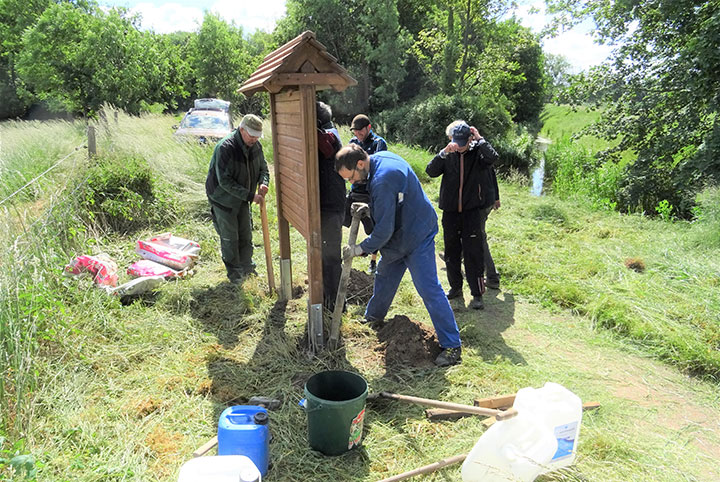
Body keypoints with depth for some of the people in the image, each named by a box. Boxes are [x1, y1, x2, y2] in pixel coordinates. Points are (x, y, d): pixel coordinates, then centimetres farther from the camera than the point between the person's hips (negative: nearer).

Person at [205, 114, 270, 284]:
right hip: (223, 199, -6)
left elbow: (263, 168, 8)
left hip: (242, 200, 6)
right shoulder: (225, 148, -27)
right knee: (229, 238, 2)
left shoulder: (256, 146, -5)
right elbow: (225, 181, -29)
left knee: (246, 235, 14)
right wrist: (250, 195, -31)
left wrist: (263, 183, -16)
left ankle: (247, 267, 31)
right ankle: (234, 273, 18)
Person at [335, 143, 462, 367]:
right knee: (384, 276, 23)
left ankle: (452, 345, 1)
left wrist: (361, 249, -14)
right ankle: (373, 316, 45)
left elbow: (384, 230, -27)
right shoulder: (380, 157, -1)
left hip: (415, 236, -10)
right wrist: (369, 207, 5)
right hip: (399, 233, 10)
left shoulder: (382, 181, -32)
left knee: (429, 289, -8)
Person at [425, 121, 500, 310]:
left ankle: (477, 294, 5)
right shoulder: (448, 155, 5)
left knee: (474, 253, -4)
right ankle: (455, 287, 29)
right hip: (450, 210, 4)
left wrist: (479, 139, -15)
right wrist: (444, 152, -18)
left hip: (473, 210, -3)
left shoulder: (478, 152, -2)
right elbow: (430, 171, -8)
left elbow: (492, 157, -24)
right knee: (451, 251, 12)